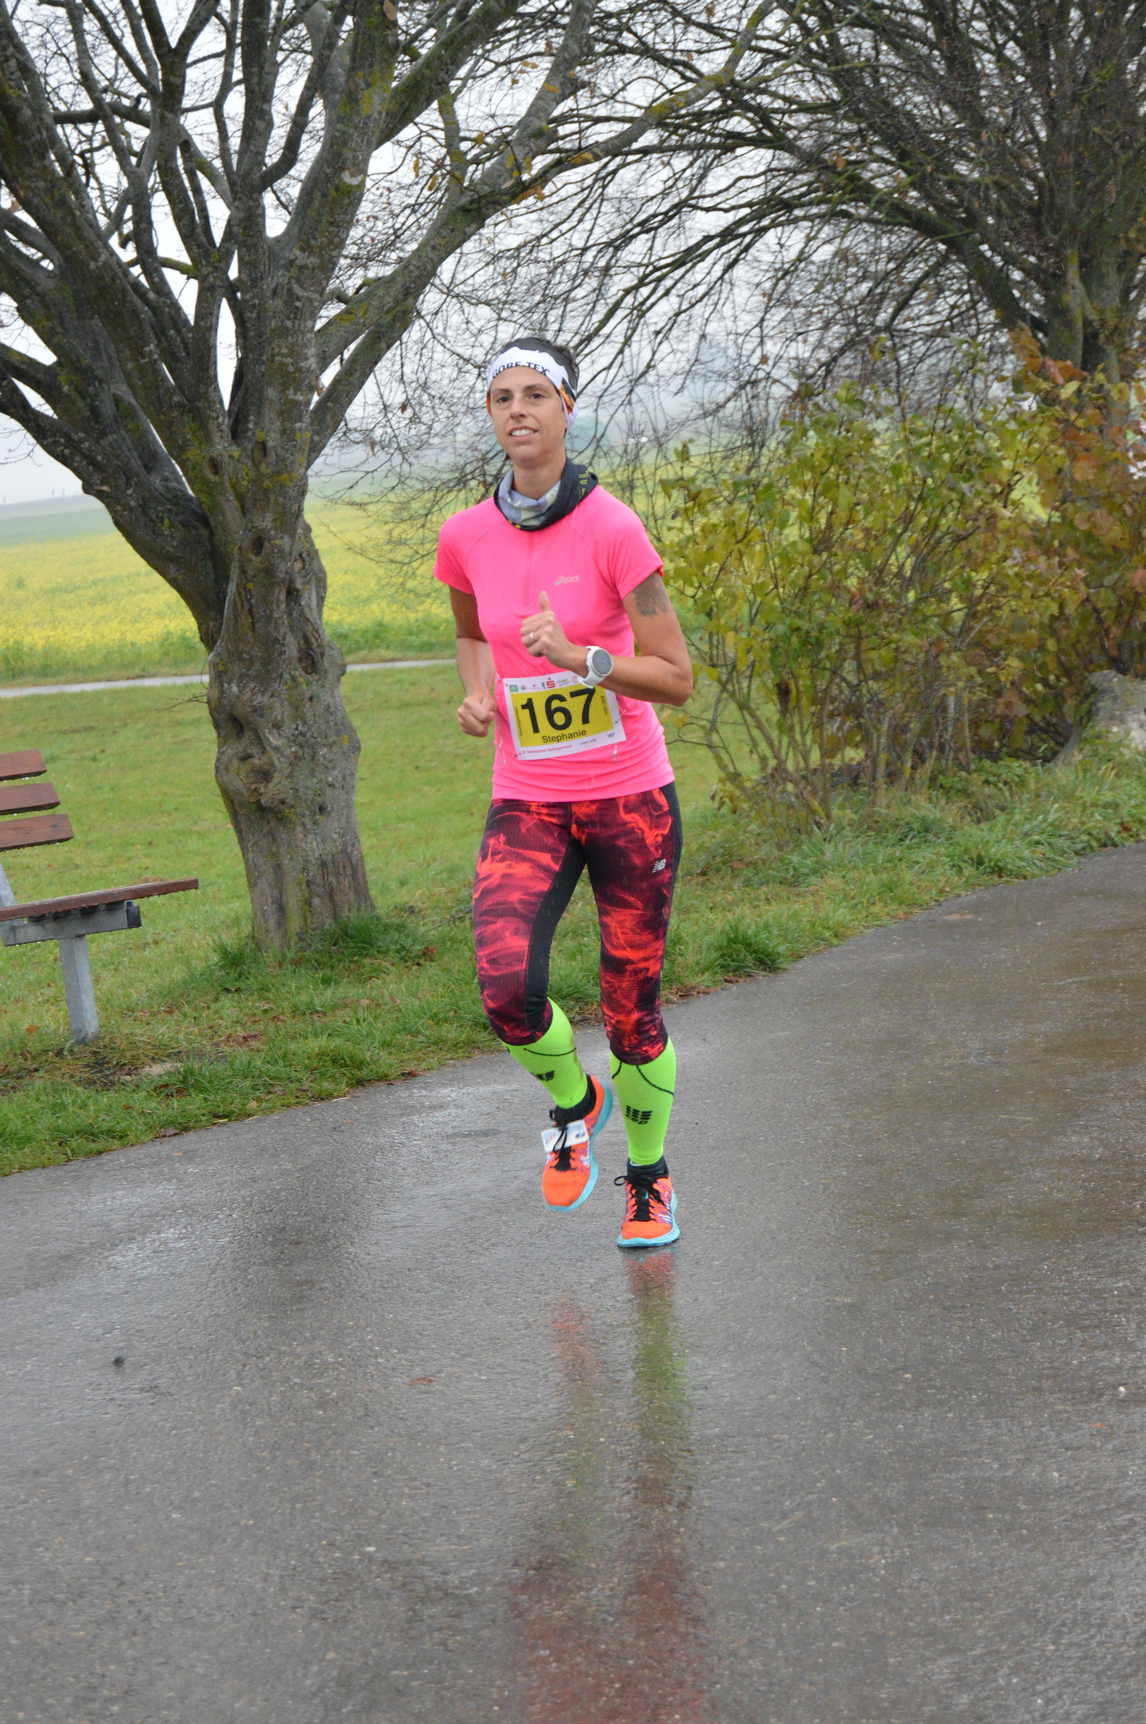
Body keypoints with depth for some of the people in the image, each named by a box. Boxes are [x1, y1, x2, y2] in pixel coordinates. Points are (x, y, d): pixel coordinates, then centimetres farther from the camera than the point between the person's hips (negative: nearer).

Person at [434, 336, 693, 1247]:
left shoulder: (612, 529, -11)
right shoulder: (466, 537, 1)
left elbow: (677, 679, -11)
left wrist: (580, 657, -25)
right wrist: (479, 693, 3)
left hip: (630, 797, -2)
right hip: (527, 804, 2)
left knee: (632, 1010, 4)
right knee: (507, 988, -20)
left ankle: (649, 1176, 30)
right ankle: (574, 1101, 13)